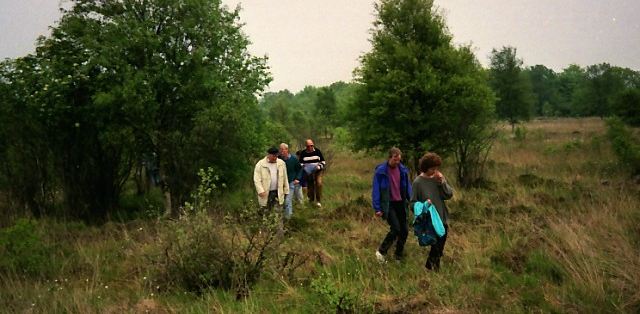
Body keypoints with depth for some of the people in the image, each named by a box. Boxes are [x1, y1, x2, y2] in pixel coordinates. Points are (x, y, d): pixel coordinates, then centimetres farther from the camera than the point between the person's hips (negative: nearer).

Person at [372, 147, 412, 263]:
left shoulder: (403, 170, 4)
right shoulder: (380, 171, -10)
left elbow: (407, 187, 12)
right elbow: (376, 190, -8)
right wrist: (377, 208, -12)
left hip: (400, 203, 5)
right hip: (388, 204, -5)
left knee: (404, 230, 3)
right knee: (395, 228, -15)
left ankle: (399, 255, 19)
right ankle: (381, 252, 1)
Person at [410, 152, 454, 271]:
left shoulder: (439, 177, 1)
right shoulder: (418, 182, -12)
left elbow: (449, 195, -2)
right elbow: (412, 203, -9)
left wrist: (442, 182, -14)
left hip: (442, 220, 5)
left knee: (439, 249, 15)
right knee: (436, 250, -2)